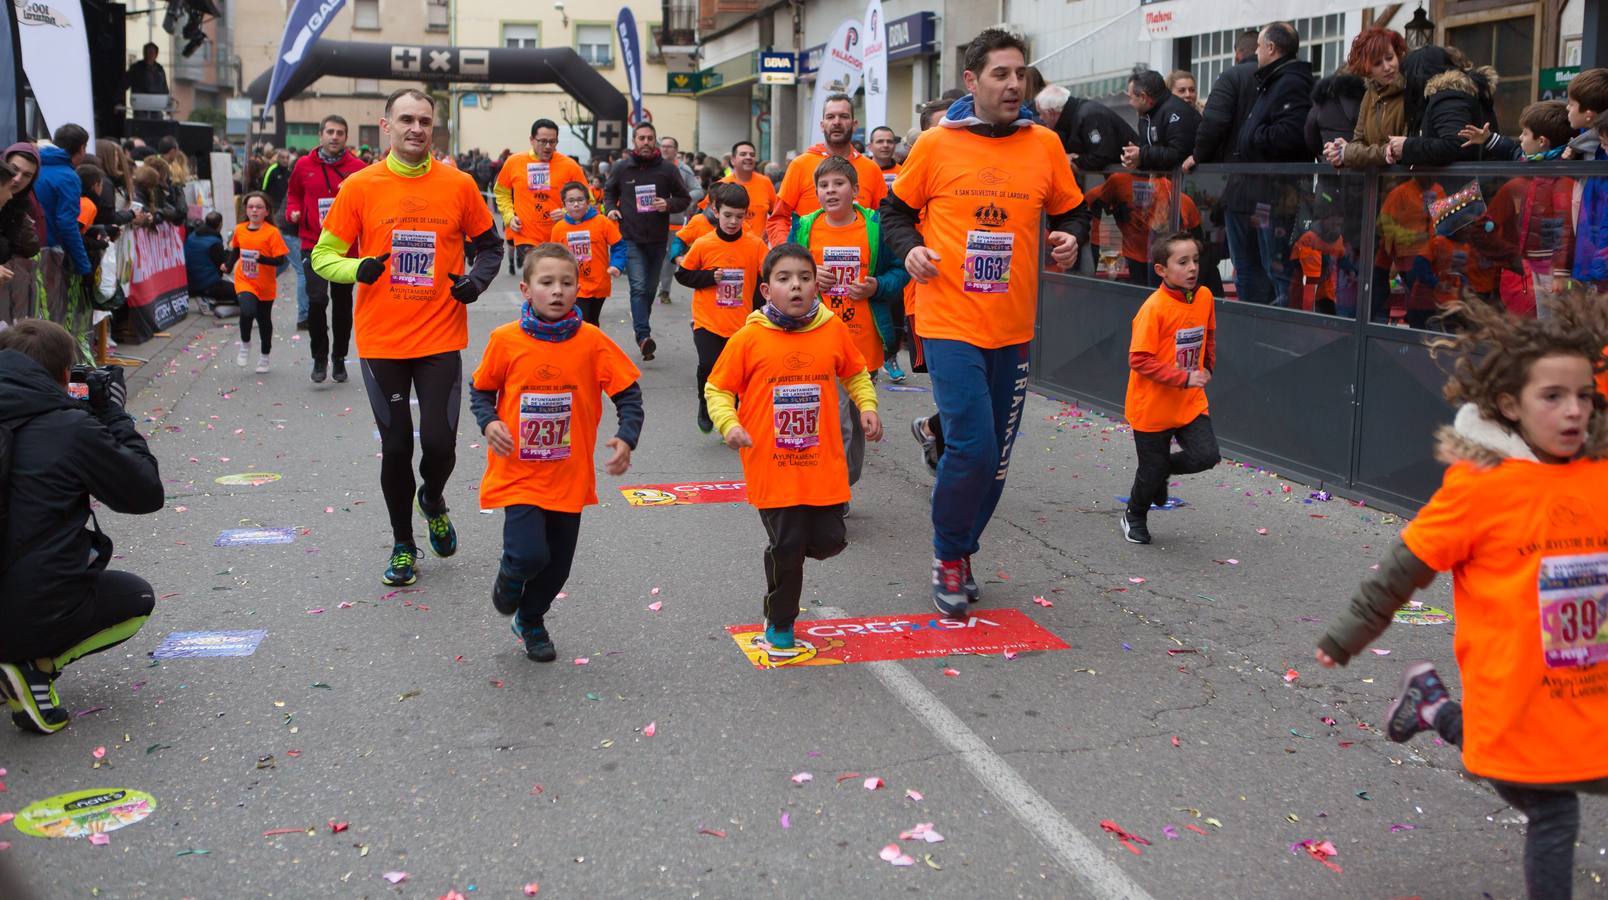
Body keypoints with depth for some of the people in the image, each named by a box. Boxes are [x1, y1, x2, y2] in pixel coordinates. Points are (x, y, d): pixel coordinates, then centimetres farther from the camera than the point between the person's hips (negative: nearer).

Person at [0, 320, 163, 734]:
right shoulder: (72, 429, -14)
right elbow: (146, 493, -5)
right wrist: (114, 417, 3)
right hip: (34, 617, -6)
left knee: (92, 546, 33)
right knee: (137, 597, 25)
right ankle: (35, 666, -1)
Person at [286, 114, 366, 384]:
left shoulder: (357, 167, -2)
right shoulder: (304, 165, 2)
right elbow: (294, 194, 17)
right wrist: (293, 211, -2)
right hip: (313, 244, 0)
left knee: (342, 304, 11)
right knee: (317, 299, -14)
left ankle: (339, 359, 27)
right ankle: (320, 357, 3)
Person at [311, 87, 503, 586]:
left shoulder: (459, 185, 0)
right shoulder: (359, 187, -3)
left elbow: (490, 245, 13)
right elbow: (323, 255, 2)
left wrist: (476, 280, -6)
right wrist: (359, 268, -18)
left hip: (441, 337, 0)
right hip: (381, 340, 0)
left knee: (439, 442, -5)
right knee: (396, 447, 8)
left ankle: (433, 500, 31)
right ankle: (403, 545, 28)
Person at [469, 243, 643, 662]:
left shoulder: (591, 341, -7)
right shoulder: (505, 340, -7)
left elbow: (628, 392, -1)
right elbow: (481, 390, 7)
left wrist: (626, 439, -15)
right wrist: (489, 421, -12)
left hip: (570, 476, 2)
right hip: (518, 474, -2)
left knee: (557, 564, 13)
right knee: (530, 554, -18)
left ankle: (531, 620, 44)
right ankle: (509, 576, 20)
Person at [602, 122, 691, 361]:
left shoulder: (668, 169, 1)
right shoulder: (621, 169, 3)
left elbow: (685, 199, 8)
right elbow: (609, 193, 21)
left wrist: (669, 204, -12)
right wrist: (611, 208, 1)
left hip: (658, 239, 2)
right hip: (631, 239, -2)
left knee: (650, 288, 12)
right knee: (639, 287, -15)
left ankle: (641, 330, 29)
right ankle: (644, 335, -24)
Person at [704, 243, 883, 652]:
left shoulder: (833, 330, 0)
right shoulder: (749, 338, -8)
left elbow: (855, 374, 17)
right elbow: (717, 389, 2)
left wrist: (868, 406, 1)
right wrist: (729, 423, -15)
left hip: (823, 466, 3)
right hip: (772, 469, -3)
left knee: (830, 540, 4)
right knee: (786, 546, 1)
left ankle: (787, 553, 40)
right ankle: (779, 623, 24)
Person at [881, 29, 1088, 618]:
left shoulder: (1045, 145, 4)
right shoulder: (936, 144, -3)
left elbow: (1072, 212, 16)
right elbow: (895, 210, 7)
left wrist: (1070, 239, -5)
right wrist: (909, 249, -11)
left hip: (1013, 326, 4)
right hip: (950, 321, -4)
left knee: (996, 455, 12)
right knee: (972, 446, -13)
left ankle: (960, 551, 33)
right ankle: (948, 557, 11)